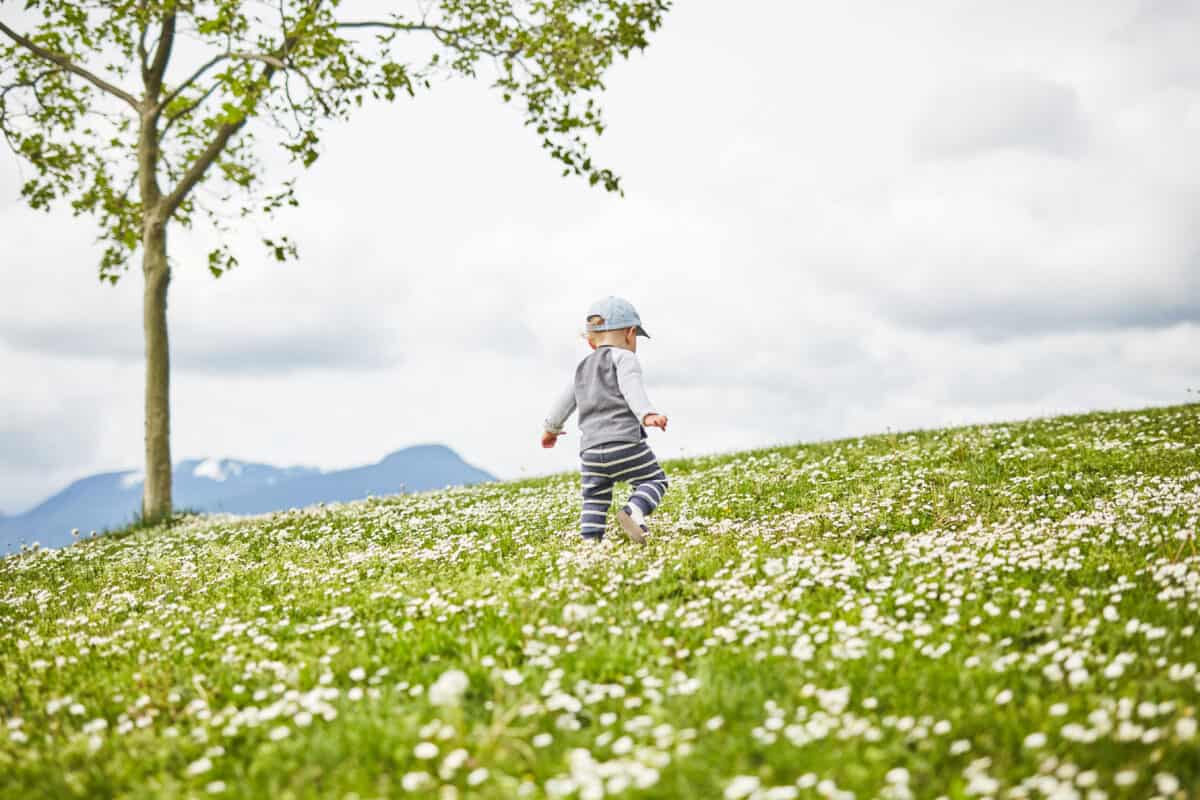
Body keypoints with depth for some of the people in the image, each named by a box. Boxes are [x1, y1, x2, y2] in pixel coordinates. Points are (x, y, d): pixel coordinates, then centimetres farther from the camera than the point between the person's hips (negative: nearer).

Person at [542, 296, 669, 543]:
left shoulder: (583, 368, 24)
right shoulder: (623, 357, 2)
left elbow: (566, 400, 36)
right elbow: (631, 389, -18)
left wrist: (551, 428, 52)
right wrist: (647, 414, -32)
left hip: (590, 450, 6)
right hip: (624, 442, -6)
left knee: (595, 501, 9)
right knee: (654, 480, 3)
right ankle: (633, 511, -22)